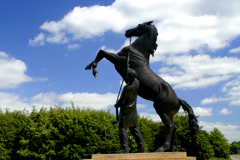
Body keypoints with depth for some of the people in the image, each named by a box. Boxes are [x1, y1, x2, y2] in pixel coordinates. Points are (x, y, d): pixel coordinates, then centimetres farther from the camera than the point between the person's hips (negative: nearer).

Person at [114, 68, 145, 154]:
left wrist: (116, 105, 3)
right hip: (133, 110, 8)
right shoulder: (137, 83, -4)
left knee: (122, 128, -3)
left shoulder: (127, 88, -24)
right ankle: (141, 147, 12)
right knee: (133, 128, 13)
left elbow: (122, 100, -15)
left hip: (126, 110, -8)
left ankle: (124, 148, -8)